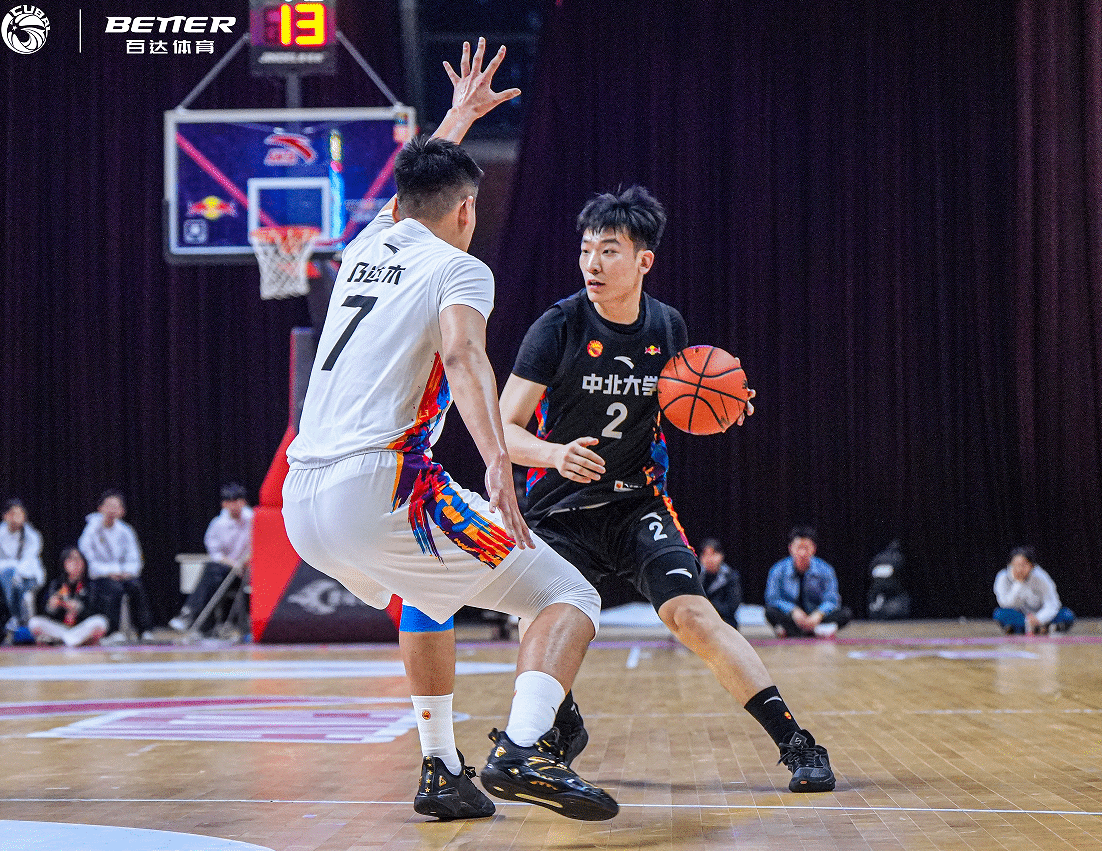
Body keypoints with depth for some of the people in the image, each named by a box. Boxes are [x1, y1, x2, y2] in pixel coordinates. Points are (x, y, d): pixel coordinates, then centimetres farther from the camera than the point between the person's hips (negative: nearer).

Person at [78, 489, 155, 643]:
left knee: (136, 587, -28)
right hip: (100, 578, -3)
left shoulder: (125, 531, 7)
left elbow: (134, 559, 7)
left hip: (123, 574, 3)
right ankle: (113, 632, -29)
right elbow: (86, 560, -9)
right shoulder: (92, 529, -4)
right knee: (115, 588, -34)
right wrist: (109, 572, -19)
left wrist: (128, 572, -14)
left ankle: (145, 630, -24)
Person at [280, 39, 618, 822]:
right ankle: (523, 750, -21)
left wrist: (460, 115, 61)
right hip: (381, 487, -7)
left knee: (428, 595, 36)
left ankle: (442, 771, 31)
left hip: (302, 501, 8)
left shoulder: (367, 246, 23)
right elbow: (463, 354, -18)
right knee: (571, 599, 2)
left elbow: (415, 187, 47)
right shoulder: (459, 269, 4)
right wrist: (497, 461, -31)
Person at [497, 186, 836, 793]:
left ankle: (796, 742, -13)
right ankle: (564, 728, 22)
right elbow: (503, 430, -18)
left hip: (637, 504, 1)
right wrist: (556, 454, -38)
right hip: (560, 509, -1)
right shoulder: (559, 327, -15)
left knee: (693, 615, -18)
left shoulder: (667, 327, -3)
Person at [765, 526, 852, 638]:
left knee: (846, 613, -24)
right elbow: (772, 598, -12)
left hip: (815, 617, 1)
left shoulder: (825, 571, -7)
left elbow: (831, 600, -11)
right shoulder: (778, 571, -7)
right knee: (770, 612, -32)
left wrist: (818, 614, -32)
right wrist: (794, 611, -29)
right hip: (790, 616, -1)